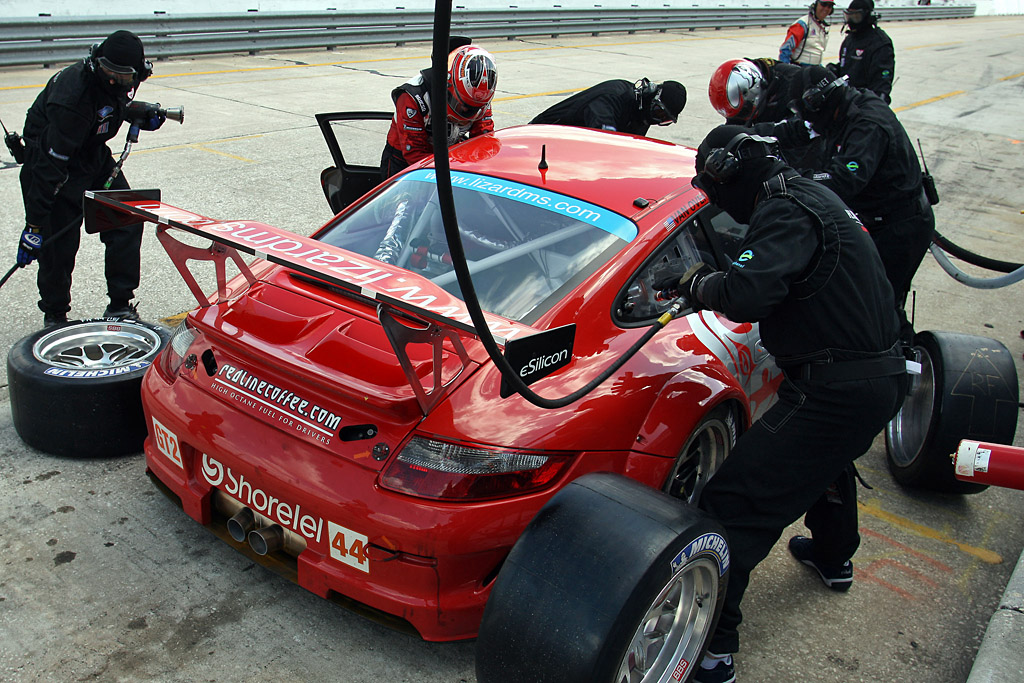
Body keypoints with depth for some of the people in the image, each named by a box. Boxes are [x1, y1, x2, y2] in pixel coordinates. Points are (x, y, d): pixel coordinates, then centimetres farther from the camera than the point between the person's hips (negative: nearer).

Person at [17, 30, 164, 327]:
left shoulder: (121, 83, -12)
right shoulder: (75, 96, -34)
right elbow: (50, 165, -32)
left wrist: (139, 112, -6)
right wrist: (34, 224, -30)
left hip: (94, 155, 7)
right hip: (50, 157, -7)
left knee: (127, 221, -2)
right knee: (59, 242, -7)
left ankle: (120, 306, 9)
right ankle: (54, 316, 16)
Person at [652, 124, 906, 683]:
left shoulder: (787, 213, -18)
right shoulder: (812, 197, 13)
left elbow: (747, 295, -32)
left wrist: (691, 280, -15)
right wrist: (704, 279, 14)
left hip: (834, 391, -11)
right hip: (881, 372, 11)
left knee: (735, 501, -10)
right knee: (825, 458, 37)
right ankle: (833, 557, 61)